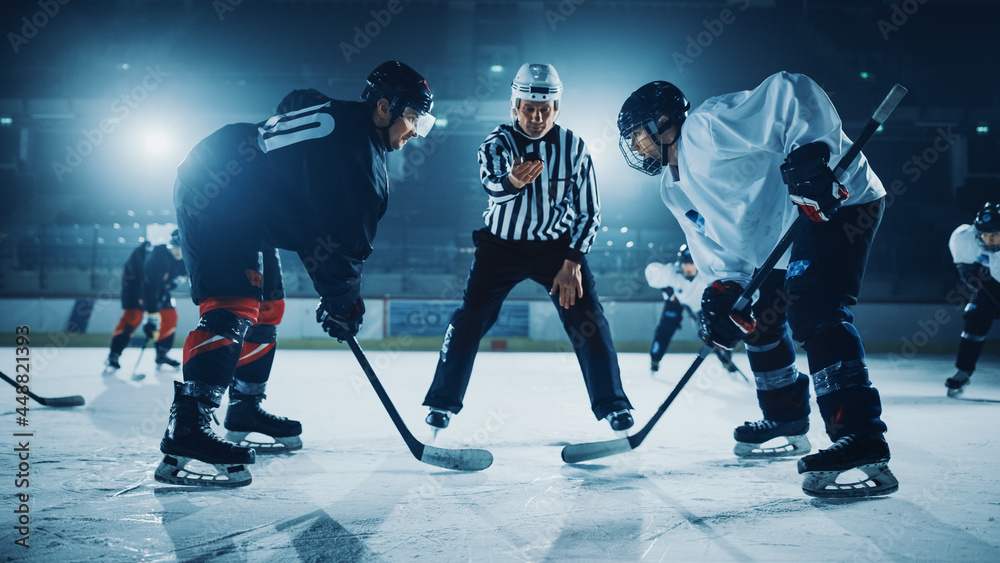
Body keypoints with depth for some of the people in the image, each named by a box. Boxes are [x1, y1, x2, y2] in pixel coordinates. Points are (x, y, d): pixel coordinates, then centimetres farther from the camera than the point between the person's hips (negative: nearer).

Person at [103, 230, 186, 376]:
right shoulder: (157, 256, -39)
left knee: (170, 315, -3)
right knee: (133, 315, -21)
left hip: (160, 282, 7)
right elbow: (149, 288, -42)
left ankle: (161, 357, 9)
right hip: (135, 277, -7)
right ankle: (113, 357, -17)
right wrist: (151, 317, -44)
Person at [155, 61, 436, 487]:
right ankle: (186, 432, -29)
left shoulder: (336, 118, 11)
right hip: (214, 198, -11)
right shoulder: (353, 145, -20)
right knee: (234, 306, -21)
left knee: (266, 306, 17)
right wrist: (342, 302, -6)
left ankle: (245, 410, 29)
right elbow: (345, 234, -18)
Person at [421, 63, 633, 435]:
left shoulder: (574, 148, -10)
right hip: (501, 243, 0)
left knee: (587, 320, -11)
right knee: (470, 318, -9)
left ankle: (612, 405, 3)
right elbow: (491, 184, -35)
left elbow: (588, 212, -5)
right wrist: (511, 181, -60)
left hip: (557, 245, 1)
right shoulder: (498, 142, -14)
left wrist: (572, 262, -16)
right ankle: (442, 402, 7)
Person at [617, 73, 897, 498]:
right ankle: (788, 423, 33)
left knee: (812, 310, -27)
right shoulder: (674, 190, 13)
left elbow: (789, 93, -27)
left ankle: (863, 442, -37)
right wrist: (724, 290, -10)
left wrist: (811, 150, -41)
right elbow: (719, 246, 10)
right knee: (760, 319, 19)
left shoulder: (706, 125, -17)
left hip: (839, 200, -11)